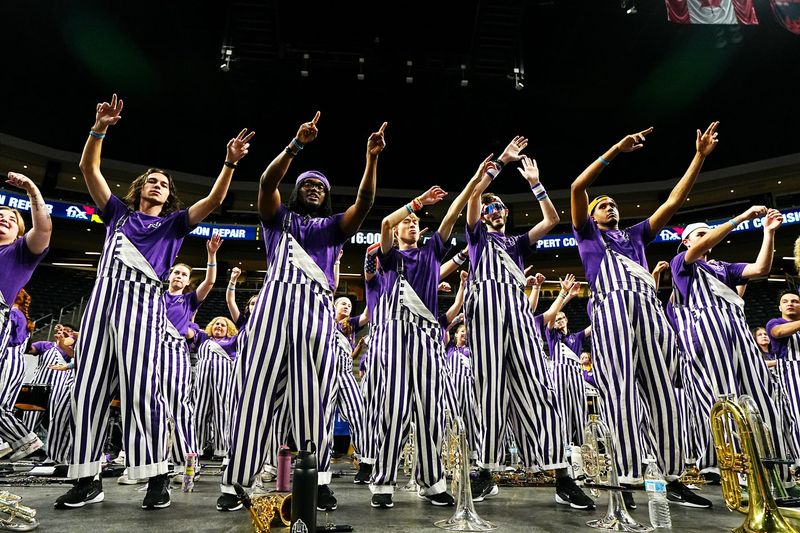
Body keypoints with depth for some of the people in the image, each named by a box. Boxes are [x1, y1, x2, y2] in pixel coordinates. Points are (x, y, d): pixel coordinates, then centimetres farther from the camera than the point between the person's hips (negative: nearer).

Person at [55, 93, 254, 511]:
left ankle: (157, 477, -6)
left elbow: (213, 200, 6)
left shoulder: (173, 224, 18)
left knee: (142, 388, -12)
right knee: (89, 387, 1)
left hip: (143, 302, -3)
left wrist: (230, 163, -6)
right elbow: (89, 169, 17)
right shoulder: (118, 213, 24)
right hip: (103, 296, 3)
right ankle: (87, 479, 9)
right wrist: (100, 128, 3)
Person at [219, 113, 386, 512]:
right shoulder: (279, 217, 19)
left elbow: (365, 202, 7)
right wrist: (296, 144, -9)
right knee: (257, 389, -3)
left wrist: (371, 157, -4)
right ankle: (233, 482, 5)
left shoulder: (333, 226, 22)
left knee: (314, 395, -2)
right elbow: (267, 183, 1)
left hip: (318, 309, 1)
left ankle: (319, 480, 2)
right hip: (277, 302, -1)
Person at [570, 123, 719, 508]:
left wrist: (700, 156, 24)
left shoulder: (636, 234, 34)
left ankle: (673, 478, 5)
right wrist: (617, 150, 2)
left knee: (661, 392, 0)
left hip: (649, 307, 5)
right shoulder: (588, 233, 21)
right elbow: (577, 188, 6)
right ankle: (630, 480, -14)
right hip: (611, 307, -5)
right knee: (622, 392, -13)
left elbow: (674, 201, 29)